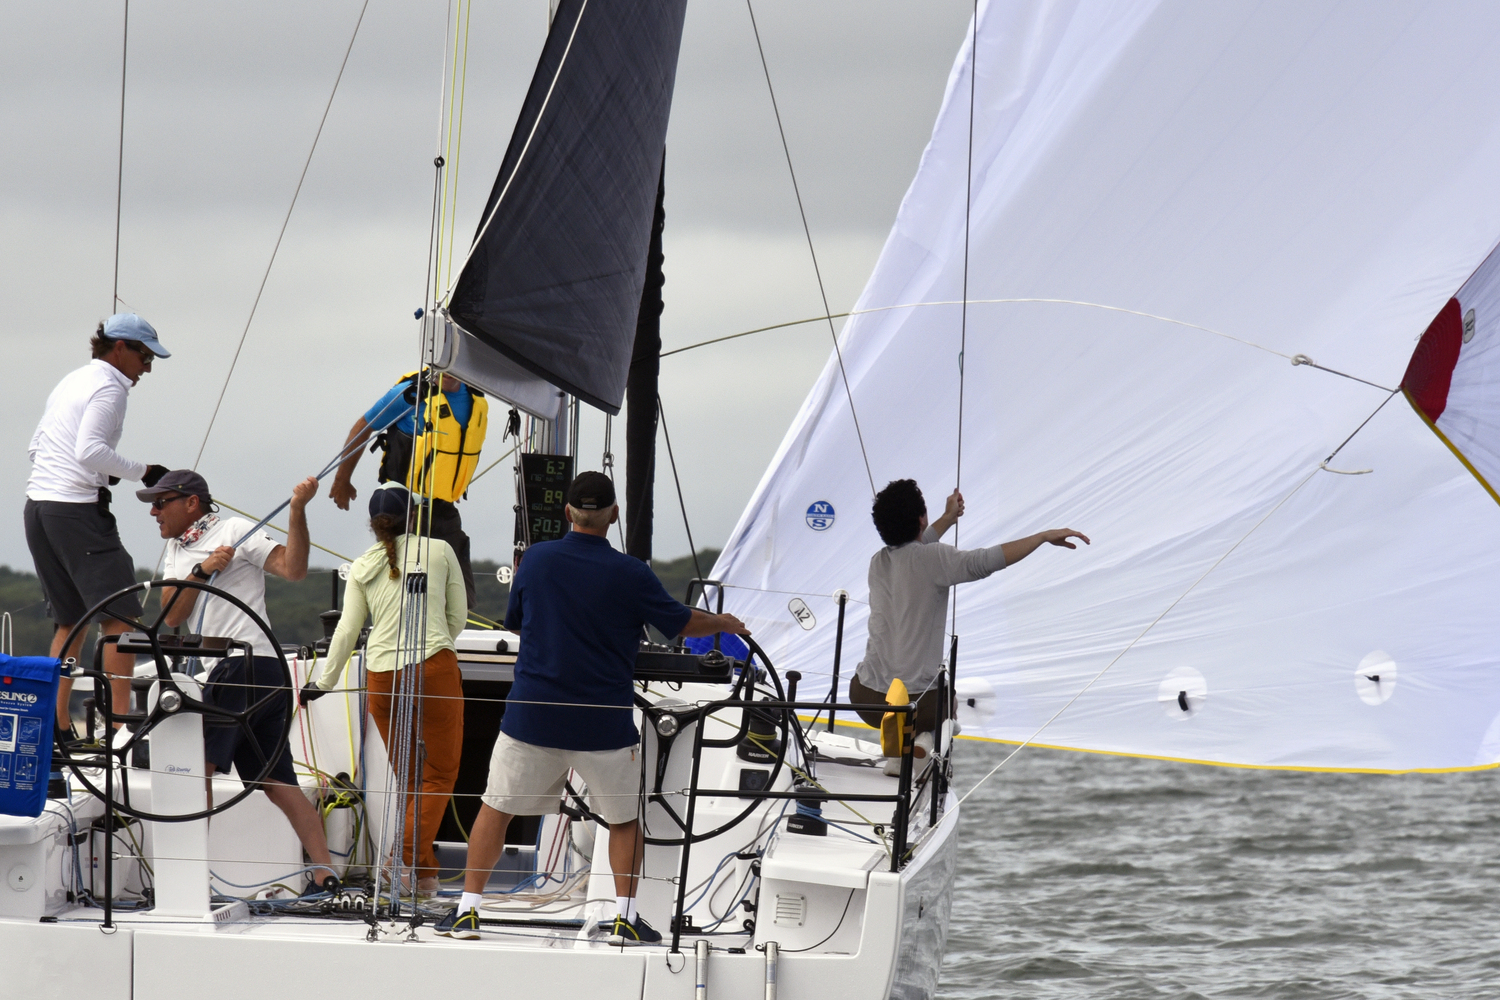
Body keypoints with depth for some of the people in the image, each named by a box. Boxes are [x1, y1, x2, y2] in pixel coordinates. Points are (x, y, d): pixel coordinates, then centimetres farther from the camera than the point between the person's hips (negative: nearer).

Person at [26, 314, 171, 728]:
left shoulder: (71, 381, 21)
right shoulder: (109, 387, -7)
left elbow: (35, 447, 24)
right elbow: (90, 449, -20)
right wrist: (143, 472, -14)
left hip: (38, 505, 9)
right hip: (77, 508, -9)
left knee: (69, 620, 14)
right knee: (120, 615, -9)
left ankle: (57, 724, 9)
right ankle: (121, 720, -15)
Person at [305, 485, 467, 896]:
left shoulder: (362, 568, 9)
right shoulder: (439, 551, 5)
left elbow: (347, 631, 6)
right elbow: (458, 616, 11)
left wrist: (324, 682, 15)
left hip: (381, 675, 3)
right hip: (435, 669, -3)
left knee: (407, 776, 16)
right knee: (440, 773, 2)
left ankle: (424, 868, 17)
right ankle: (411, 858, -15)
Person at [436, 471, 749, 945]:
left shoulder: (536, 560, -2)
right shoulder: (630, 575, -8)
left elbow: (514, 623, 13)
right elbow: (681, 622, 5)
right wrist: (725, 623, 25)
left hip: (532, 714, 1)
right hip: (604, 723, -1)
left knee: (496, 808, 12)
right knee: (624, 817, 16)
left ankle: (467, 910, 9)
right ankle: (626, 917, 13)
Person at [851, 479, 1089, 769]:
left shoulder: (878, 562, 5)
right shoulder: (931, 558, -14)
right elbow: (987, 561, -27)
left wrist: (948, 519, 43)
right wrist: (1045, 536, -20)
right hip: (917, 700, -6)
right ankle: (926, 737, -1)